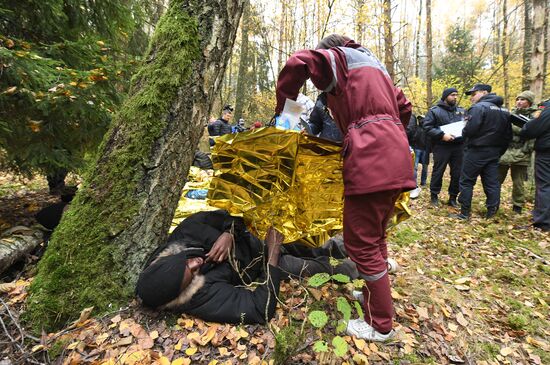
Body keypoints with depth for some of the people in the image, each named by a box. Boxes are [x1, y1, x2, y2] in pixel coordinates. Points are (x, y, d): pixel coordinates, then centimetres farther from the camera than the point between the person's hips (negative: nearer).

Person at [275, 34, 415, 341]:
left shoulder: (337, 59, 10)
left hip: (371, 159, -9)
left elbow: (298, 63, -9)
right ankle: (377, 294, 35)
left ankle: (380, 324, 12)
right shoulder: (375, 65, 33)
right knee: (375, 235, 19)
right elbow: (404, 108, 29)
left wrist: (283, 105, 3)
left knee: (361, 242, -2)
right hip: (395, 157, 9)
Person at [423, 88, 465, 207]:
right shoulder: (434, 111, -1)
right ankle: (434, 195, 14)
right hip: (441, 147, -5)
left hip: (458, 146, 5)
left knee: (457, 173, 7)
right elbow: (427, 127, -10)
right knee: (438, 172, 1)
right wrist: (442, 135, -19)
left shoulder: (461, 111, 17)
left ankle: (453, 197, 19)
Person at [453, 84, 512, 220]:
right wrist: (499, 151, 21)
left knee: (467, 182, 0)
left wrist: (464, 132, 0)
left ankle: (464, 213, 3)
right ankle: (492, 212, 14)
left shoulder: (479, 107, -12)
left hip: (477, 151, -8)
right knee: (492, 182, 10)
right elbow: (508, 135, 16)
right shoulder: (504, 110, 15)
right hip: (494, 153, 8)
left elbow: (469, 130, -22)